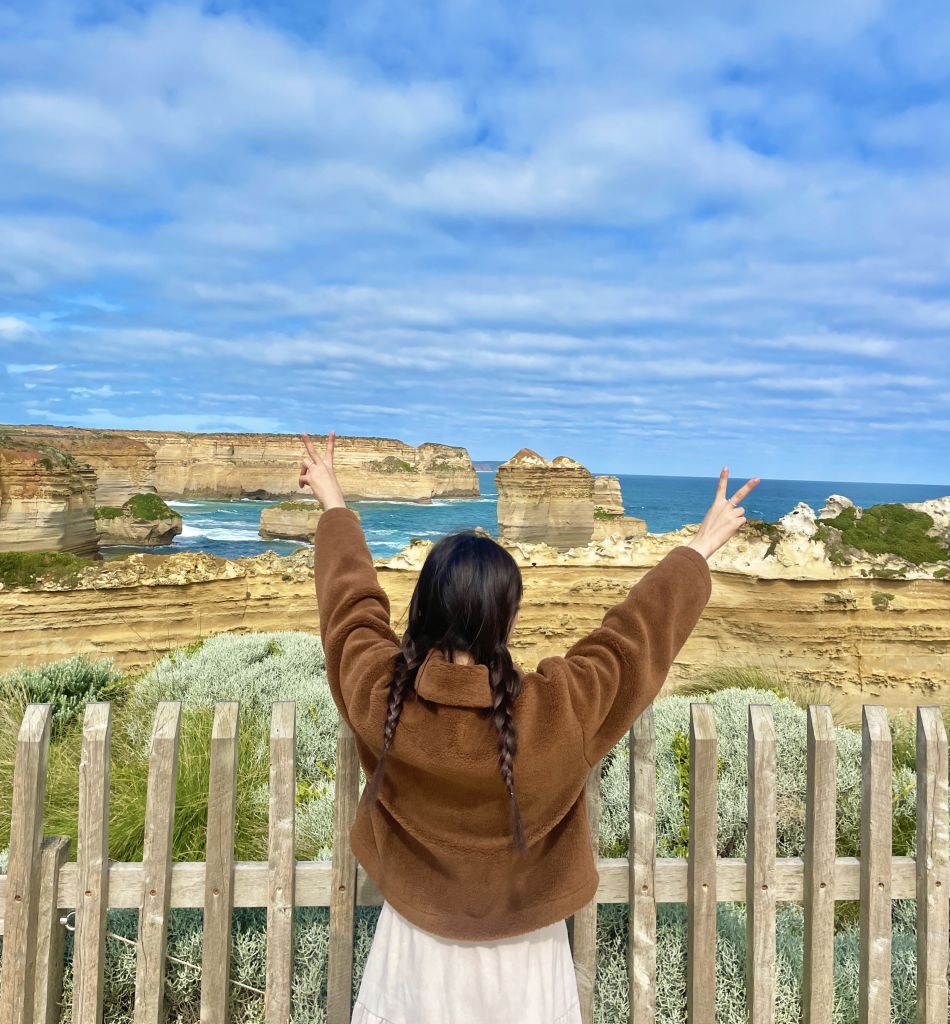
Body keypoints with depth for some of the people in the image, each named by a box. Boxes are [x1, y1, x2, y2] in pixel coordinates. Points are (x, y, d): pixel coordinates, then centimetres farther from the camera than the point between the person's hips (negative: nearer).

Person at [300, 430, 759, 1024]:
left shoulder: (377, 692, -26)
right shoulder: (558, 710, -31)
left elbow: (350, 601, -8)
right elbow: (636, 633, -17)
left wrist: (335, 505, 9)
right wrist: (702, 548, -1)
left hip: (419, 935, 2)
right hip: (521, 947, -1)